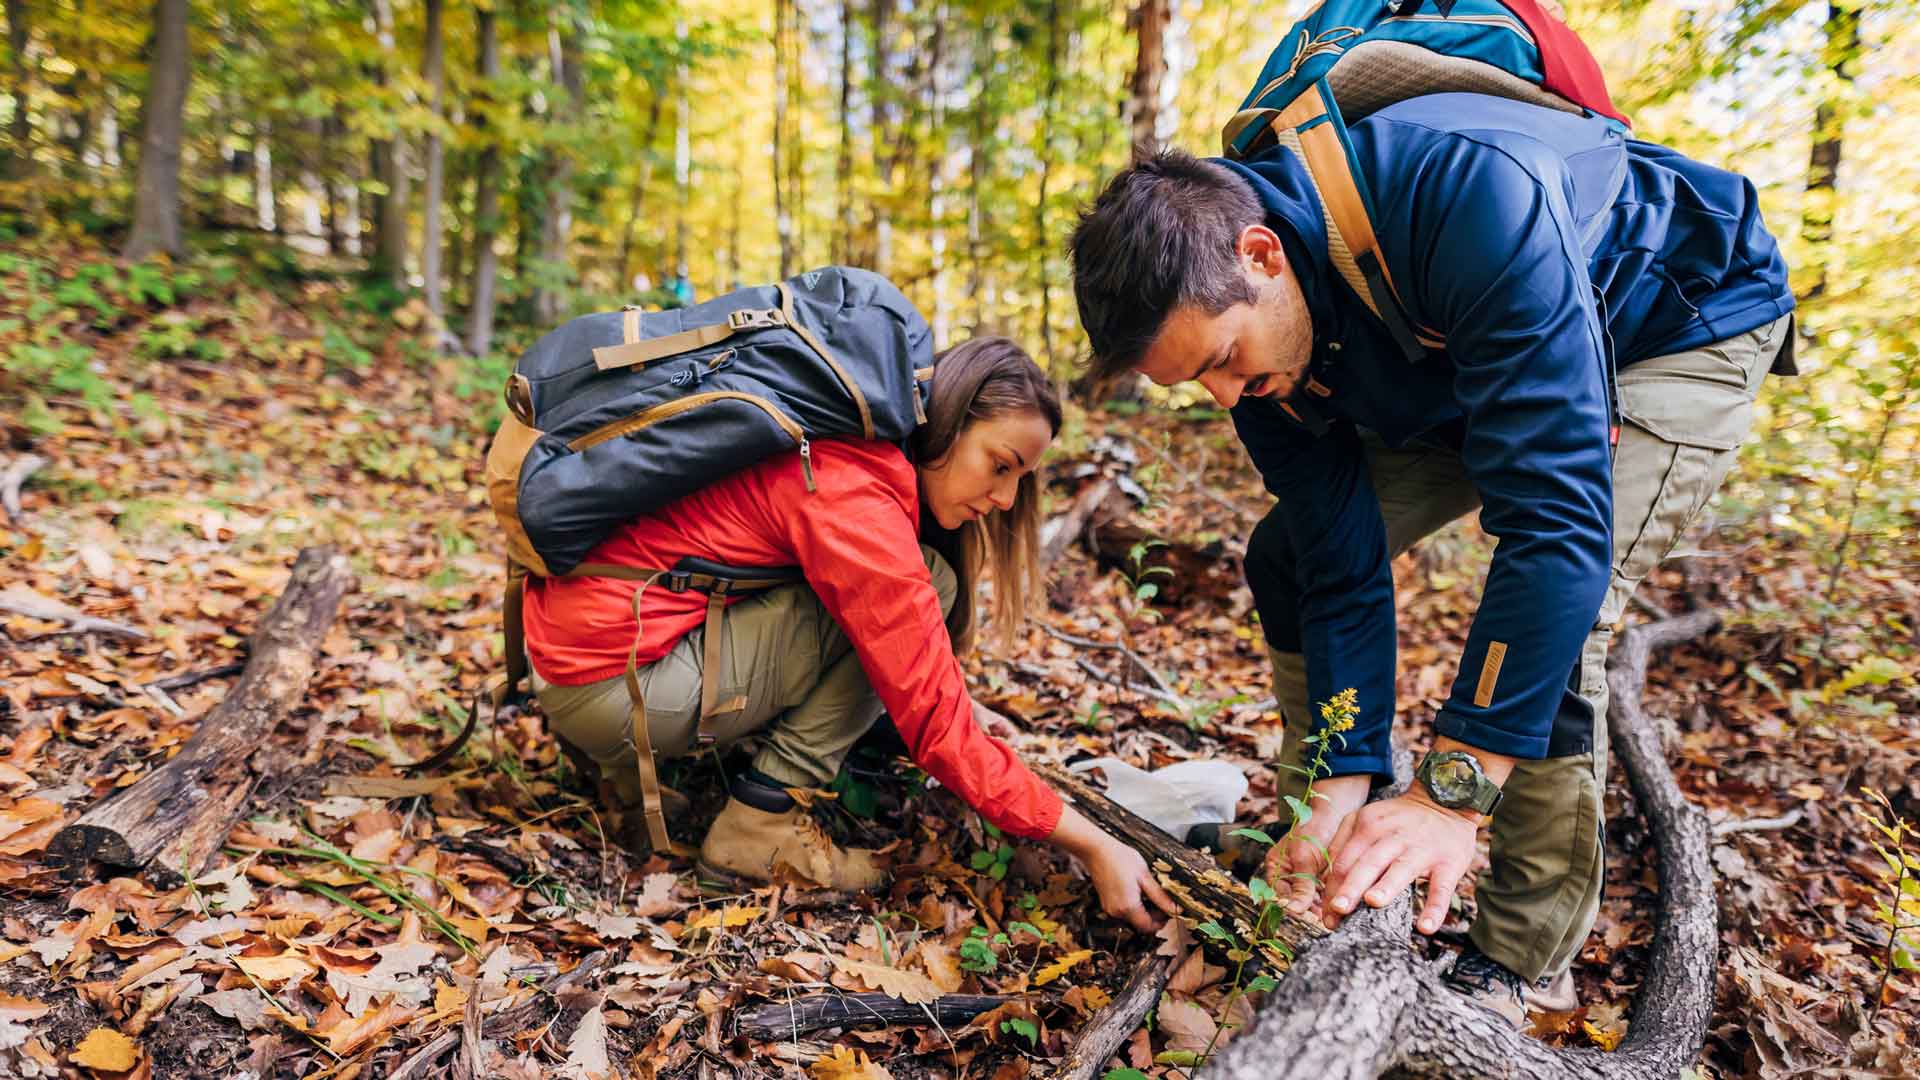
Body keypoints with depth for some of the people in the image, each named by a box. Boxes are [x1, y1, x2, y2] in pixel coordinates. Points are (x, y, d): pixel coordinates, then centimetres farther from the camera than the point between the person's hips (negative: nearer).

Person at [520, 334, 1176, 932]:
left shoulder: (845, 449, 5)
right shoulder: (858, 506, -22)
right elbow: (936, 730, -19)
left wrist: (958, 704, 12)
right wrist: (1094, 847, -13)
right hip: (611, 685, -9)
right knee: (897, 594, -12)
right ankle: (759, 826, -5)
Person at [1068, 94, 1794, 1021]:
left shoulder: (1472, 194, -43)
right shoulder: (1246, 329, -20)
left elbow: (1554, 515, -46)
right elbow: (1345, 568, -18)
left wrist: (1450, 791, -44)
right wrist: (1348, 782, -24)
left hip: (1691, 319, -5)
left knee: (1549, 622, -25)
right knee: (1290, 553, -4)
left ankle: (1522, 966, -3)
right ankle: (1344, 842, 14)